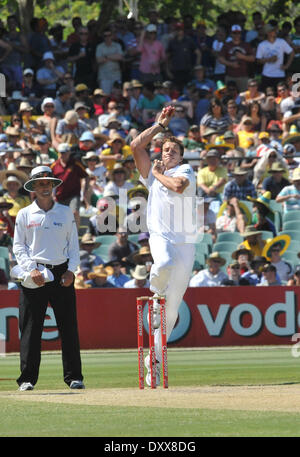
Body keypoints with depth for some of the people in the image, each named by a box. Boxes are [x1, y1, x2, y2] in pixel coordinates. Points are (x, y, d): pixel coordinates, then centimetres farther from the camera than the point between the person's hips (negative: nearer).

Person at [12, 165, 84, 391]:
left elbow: (74, 244, 12)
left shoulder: (66, 212, 11)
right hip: (34, 276, -1)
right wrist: (31, 269, -10)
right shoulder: (24, 214, 7)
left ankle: (73, 376, 3)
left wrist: (71, 270, -3)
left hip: (62, 273, 1)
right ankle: (27, 378, 0)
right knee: (30, 328, -3)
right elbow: (18, 247, 5)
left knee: (69, 326, -1)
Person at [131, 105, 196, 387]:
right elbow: (136, 146, 11)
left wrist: (159, 174, 5)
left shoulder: (186, 171, 11)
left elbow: (179, 185, -12)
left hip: (185, 241, -1)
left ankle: (155, 358, 4)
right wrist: (160, 125, 16)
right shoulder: (152, 175, 20)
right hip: (160, 236, 1)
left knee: (173, 306, -3)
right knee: (164, 263, -38)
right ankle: (156, 290, -4)